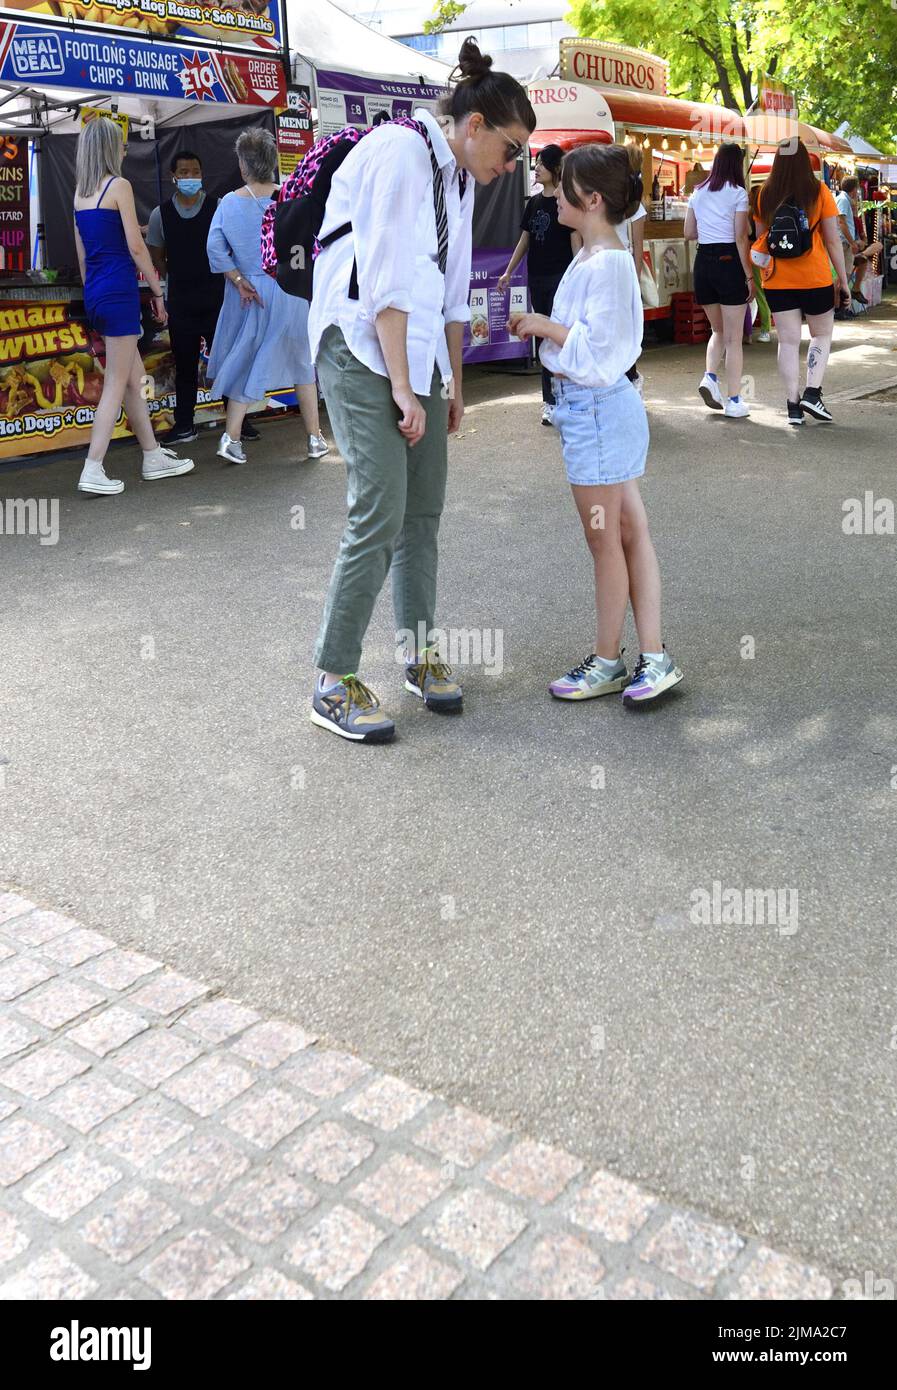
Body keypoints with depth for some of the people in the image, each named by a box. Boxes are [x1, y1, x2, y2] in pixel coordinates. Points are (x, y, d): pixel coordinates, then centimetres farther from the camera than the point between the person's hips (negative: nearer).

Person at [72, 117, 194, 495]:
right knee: (116, 385, -6)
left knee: (135, 379, 15)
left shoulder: (80, 191, 14)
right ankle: (93, 471, -9)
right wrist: (158, 291, -3)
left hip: (95, 293, 8)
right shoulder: (118, 185, -7)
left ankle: (153, 457, 21)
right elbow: (136, 247, -11)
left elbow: (82, 253, 17)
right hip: (119, 290, -8)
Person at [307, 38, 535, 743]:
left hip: (417, 349, 9)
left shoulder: (458, 178, 17)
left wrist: (454, 381, 24)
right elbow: (388, 282, -17)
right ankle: (333, 683, -5)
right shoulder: (400, 152, -11)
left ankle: (419, 650, 21)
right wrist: (403, 389, -17)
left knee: (425, 508, 7)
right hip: (361, 348, -9)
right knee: (380, 513, -14)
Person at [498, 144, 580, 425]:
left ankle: (551, 401, -7)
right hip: (537, 278, 6)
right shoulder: (534, 202, 12)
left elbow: (576, 241, -8)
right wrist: (508, 272, 16)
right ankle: (553, 400, 13)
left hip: (561, 277, -6)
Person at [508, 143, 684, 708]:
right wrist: (543, 326, 7)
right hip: (607, 404, 10)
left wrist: (545, 326, -12)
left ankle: (608, 661, 15)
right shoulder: (602, 256, 13)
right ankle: (653, 657, 16)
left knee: (605, 540, 1)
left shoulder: (604, 263, -18)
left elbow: (598, 348, -22)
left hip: (596, 406, -10)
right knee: (631, 531, 10)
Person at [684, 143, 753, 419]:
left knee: (718, 330, 21)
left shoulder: (698, 193, 9)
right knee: (733, 337, 2)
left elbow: (688, 233, 14)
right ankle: (734, 401, 3)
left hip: (703, 261, 5)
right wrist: (749, 276, -6)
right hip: (729, 261, -5)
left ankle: (710, 377, -2)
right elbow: (741, 238, -9)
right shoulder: (737, 193, -5)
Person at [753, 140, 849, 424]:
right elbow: (833, 240, -3)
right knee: (822, 335, 15)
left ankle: (793, 406, 3)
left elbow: (760, 238, 7)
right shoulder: (819, 192, -6)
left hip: (777, 280, 2)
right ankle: (812, 392, 0)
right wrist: (843, 280, 4)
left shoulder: (766, 194, -1)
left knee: (788, 342, 6)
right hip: (815, 277, -2)